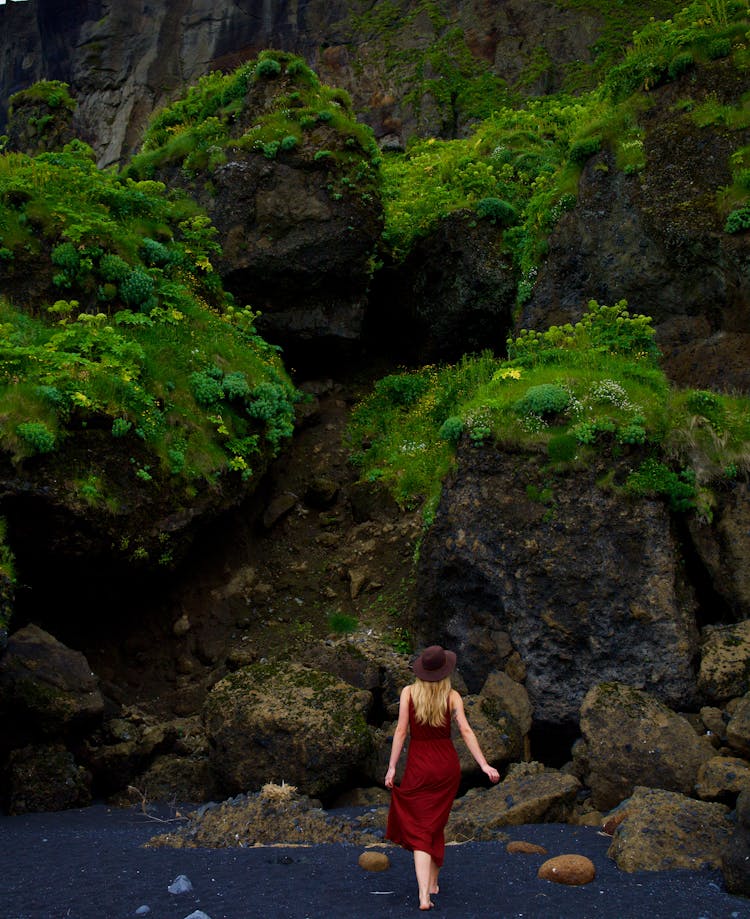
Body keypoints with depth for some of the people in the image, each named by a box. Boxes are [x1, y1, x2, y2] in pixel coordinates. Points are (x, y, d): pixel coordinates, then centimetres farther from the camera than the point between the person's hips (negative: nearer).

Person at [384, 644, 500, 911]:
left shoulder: (409, 692, -6)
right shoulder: (452, 696, -4)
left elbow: (401, 731, -8)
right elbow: (466, 731, -11)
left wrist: (392, 767, -4)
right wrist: (484, 765, -11)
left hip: (418, 766, -2)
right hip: (447, 765, 2)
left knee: (418, 831, -1)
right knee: (436, 825, 20)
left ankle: (424, 896, -15)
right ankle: (433, 883, 31)